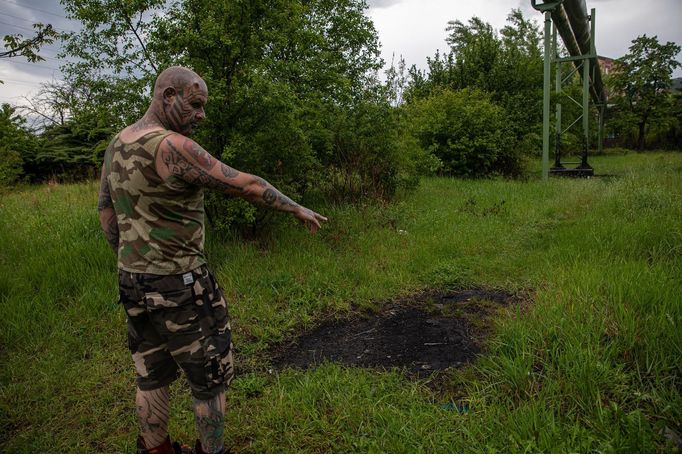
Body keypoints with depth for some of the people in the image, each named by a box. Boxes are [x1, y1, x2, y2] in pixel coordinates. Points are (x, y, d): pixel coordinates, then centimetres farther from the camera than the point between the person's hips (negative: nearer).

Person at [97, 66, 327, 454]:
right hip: (180, 287, -9)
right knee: (210, 378, 10)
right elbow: (247, 185, -18)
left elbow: (106, 209, 13)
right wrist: (298, 209, -7)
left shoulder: (118, 144, 7)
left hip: (134, 283, 9)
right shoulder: (172, 146, -21)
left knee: (153, 376, 21)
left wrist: (132, 260, 18)